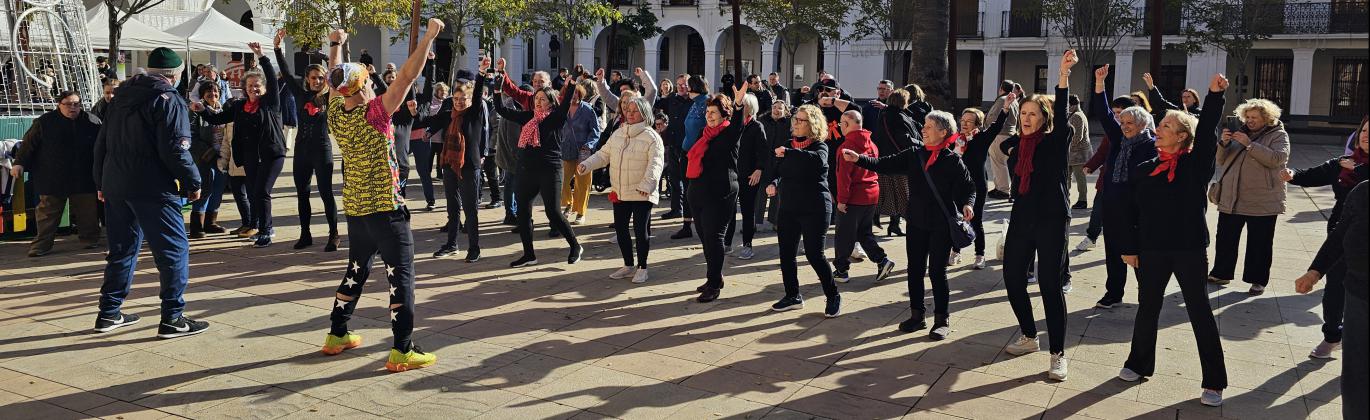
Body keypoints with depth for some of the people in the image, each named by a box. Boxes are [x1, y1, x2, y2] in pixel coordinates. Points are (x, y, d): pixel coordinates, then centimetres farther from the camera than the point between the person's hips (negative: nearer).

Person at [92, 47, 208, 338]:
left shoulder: (122, 97, 15)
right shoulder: (168, 100, -9)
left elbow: (102, 142, 18)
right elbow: (175, 150, -17)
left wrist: (101, 182, 24)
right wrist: (193, 183, -6)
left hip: (115, 185, 8)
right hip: (152, 188, -8)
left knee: (122, 249, 17)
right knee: (174, 249, -2)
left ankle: (109, 313, 21)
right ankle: (172, 319, -5)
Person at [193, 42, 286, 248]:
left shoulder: (270, 102, -2)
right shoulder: (239, 107, 10)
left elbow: (272, 79, -13)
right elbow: (217, 119, 14)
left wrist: (261, 56, -19)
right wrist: (202, 111, -2)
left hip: (271, 154, -6)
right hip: (250, 157, 6)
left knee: (261, 192, -12)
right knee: (252, 193, 10)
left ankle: (264, 231, -4)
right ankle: (266, 228, 26)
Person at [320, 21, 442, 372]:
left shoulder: (336, 115, 1)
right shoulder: (374, 113, -17)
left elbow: (335, 81, 20)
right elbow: (407, 76, -21)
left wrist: (335, 45, 34)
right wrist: (429, 36, -17)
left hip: (354, 209, 7)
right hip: (385, 209, -7)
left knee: (356, 270, 21)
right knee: (401, 275, -4)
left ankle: (337, 335, 29)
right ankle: (402, 351, -6)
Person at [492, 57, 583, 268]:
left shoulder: (556, 117, -1)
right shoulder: (527, 116, 12)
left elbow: (566, 102, -18)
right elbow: (501, 110, 15)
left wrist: (572, 83, -27)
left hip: (549, 169, -6)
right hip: (527, 170, 6)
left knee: (553, 212, -8)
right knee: (522, 212, 6)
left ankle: (575, 246, 10)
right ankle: (528, 254, 16)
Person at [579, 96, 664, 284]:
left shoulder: (652, 137, -10)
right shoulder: (618, 134, 11)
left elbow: (655, 164, -19)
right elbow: (603, 155, 14)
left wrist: (647, 184, -32)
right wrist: (586, 165, -2)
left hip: (642, 194, -7)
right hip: (619, 192, 7)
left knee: (640, 230, -4)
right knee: (620, 228, 12)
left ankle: (642, 267, 13)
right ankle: (628, 265, 27)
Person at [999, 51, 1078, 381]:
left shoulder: (1055, 142, -6)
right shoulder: (1018, 143, 8)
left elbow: (1062, 113, -24)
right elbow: (1001, 145, 32)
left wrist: (1064, 74, -34)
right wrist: (1012, 152, 14)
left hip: (1050, 222, -6)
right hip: (1021, 220, 6)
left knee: (1050, 286, -6)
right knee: (1012, 280, 9)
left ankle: (1058, 355, 2)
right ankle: (1029, 337, 30)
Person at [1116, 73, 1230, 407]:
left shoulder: (1196, 164, -4)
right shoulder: (1144, 170, 4)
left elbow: (1207, 130, -20)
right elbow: (1132, 211, 7)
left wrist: (1215, 94, -31)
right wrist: (1129, 247, 4)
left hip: (1190, 250, -3)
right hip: (1152, 250, 3)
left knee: (1200, 313, 4)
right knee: (1147, 308, 15)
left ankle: (1213, 382, 11)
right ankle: (1139, 364, 33)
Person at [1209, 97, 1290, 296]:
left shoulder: (1278, 135, -2)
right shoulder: (1241, 132, 12)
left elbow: (1278, 159, -21)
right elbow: (1222, 161, 12)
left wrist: (1249, 144, -24)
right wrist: (1224, 144, -8)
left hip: (1262, 202, -5)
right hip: (1231, 198, 5)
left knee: (1259, 243, 3)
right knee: (1225, 238, 11)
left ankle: (1258, 280, 13)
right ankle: (1221, 274, 22)